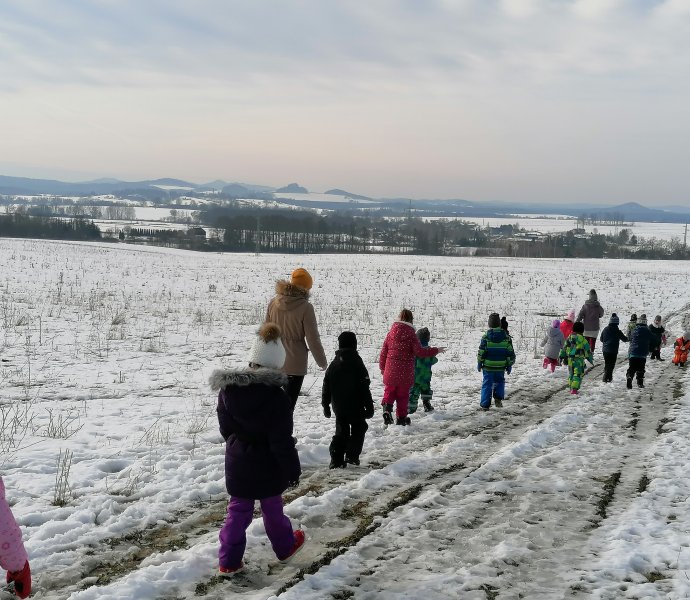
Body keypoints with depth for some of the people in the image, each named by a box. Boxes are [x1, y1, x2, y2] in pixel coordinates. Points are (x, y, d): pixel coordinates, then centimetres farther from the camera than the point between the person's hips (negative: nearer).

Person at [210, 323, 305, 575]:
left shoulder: (227, 389, -5)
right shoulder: (276, 396, -23)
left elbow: (225, 428, 7)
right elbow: (282, 441, -19)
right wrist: (292, 469, -7)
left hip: (236, 464, 4)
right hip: (266, 466, -4)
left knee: (238, 510, 13)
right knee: (272, 508, 17)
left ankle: (229, 561, 14)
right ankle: (285, 546, 39)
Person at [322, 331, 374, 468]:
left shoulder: (334, 364, 4)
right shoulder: (357, 363, -11)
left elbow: (326, 388, 8)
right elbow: (364, 389, -11)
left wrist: (326, 405, 16)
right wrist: (369, 406, -5)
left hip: (339, 407, 4)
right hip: (355, 406, -4)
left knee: (341, 432, 11)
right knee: (358, 429, 13)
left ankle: (336, 459, 2)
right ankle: (352, 456, 4)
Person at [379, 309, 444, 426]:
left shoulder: (391, 333, 3)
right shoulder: (411, 334, -9)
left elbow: (383, 352, 6)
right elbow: (419, 351, -15)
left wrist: (382, 368, 17)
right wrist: (436, 350, -4)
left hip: (390, 371, 2)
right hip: (405, 372, -2)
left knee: (389, 392, 14)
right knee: (403, 394, 11)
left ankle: (387, 409, -12)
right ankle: (401, 417, 15)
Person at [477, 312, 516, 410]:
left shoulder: (486, 336, -7)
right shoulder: (506, 336, -2)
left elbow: (481, 352, -5)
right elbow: (510, 353, 1)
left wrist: (479, 364, 7)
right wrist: (509, 365, 10)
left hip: (488, 366, -1)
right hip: (501, 367, 1)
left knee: (487, 384, 7)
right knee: (500, 382, 22)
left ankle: (485, 404, 5)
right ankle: (498, 397, 1)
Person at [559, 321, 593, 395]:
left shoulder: (569, 337, 7)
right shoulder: (582, 339, -8)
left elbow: (564, 348, 13)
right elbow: (587, 350, -3)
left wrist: (562, 356, 21)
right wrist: (590, 359, 7)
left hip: (570, 359, 5)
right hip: (579, 359, -5)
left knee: (571, 374, 18)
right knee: (578, 374, -3)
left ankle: (571, 388, 23)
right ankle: (574, 389, -13)